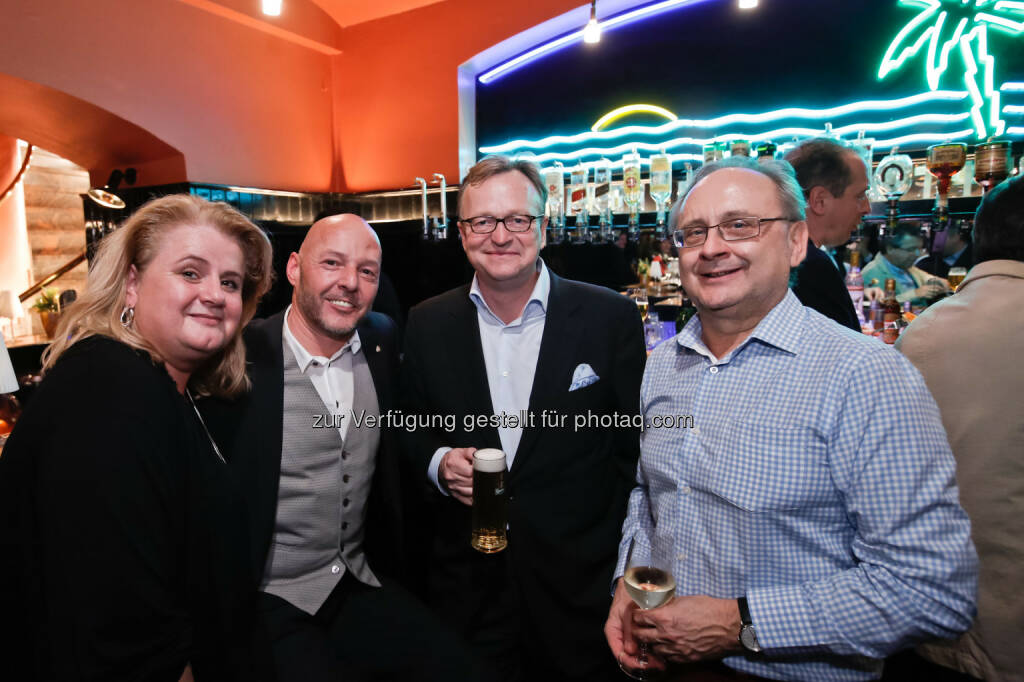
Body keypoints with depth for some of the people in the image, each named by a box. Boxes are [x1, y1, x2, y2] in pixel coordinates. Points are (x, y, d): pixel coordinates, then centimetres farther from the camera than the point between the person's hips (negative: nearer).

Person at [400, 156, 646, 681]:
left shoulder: (611, 317, -8)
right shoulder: (427, 326, -2)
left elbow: (636, 446, -3)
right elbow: (410, 430, 10)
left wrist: (629, 576, -4)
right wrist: (438, 462, -11)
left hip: (580, 585, -1)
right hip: (468, 585, 2)